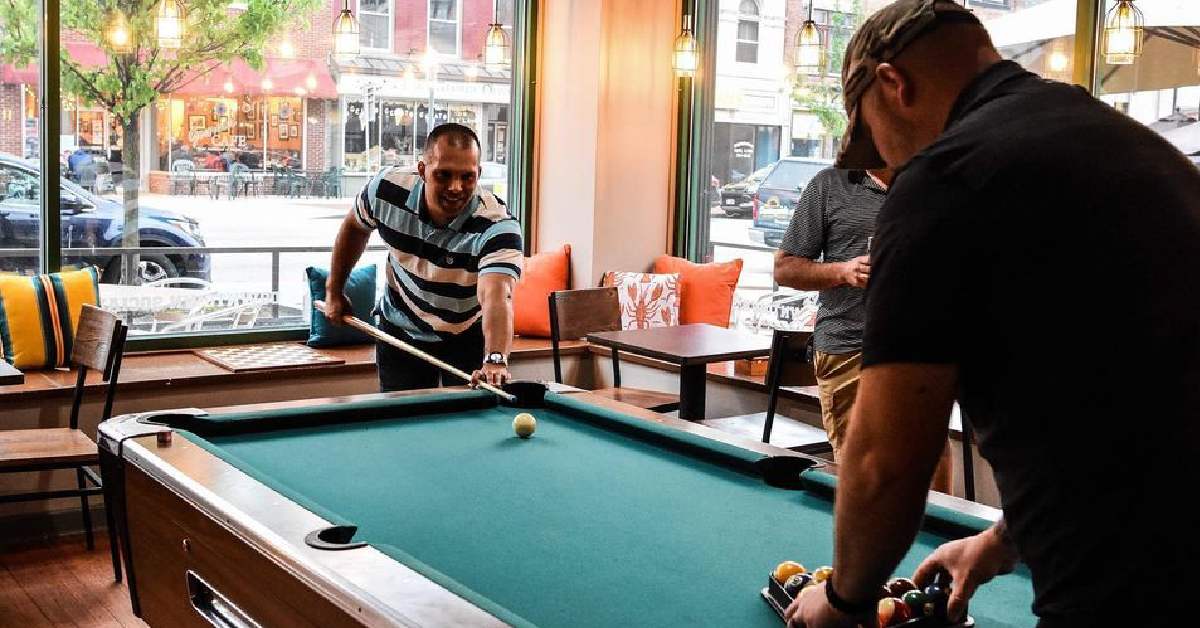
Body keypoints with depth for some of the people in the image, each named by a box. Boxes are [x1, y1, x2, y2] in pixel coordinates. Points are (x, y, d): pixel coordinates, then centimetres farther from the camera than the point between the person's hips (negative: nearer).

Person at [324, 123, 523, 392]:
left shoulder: (498, 226, -33)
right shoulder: (387, 190, -21)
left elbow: (497, 296, -49)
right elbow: (355, 226, 2)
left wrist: (495, 360, -66)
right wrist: (334, 291, 7)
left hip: (469, 338, -2)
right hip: (401, 332, 3)